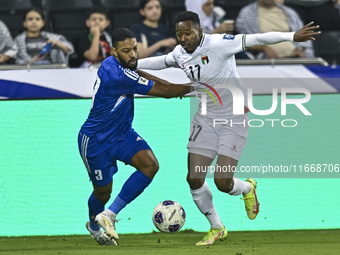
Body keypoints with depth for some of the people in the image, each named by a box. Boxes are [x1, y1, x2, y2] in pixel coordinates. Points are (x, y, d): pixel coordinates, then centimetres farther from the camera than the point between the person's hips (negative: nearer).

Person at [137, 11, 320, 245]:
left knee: (223, 182, -12)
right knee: (194, 179, -2)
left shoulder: (218, 44, -21)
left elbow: (255, 40, -29)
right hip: (206, 119, 6)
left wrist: (293, 37, -39)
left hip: (234, 120, -6)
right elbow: (161, 61, 24)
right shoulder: (180, 54, 0)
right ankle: (216, 228, 21)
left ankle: (248, 189, 27)